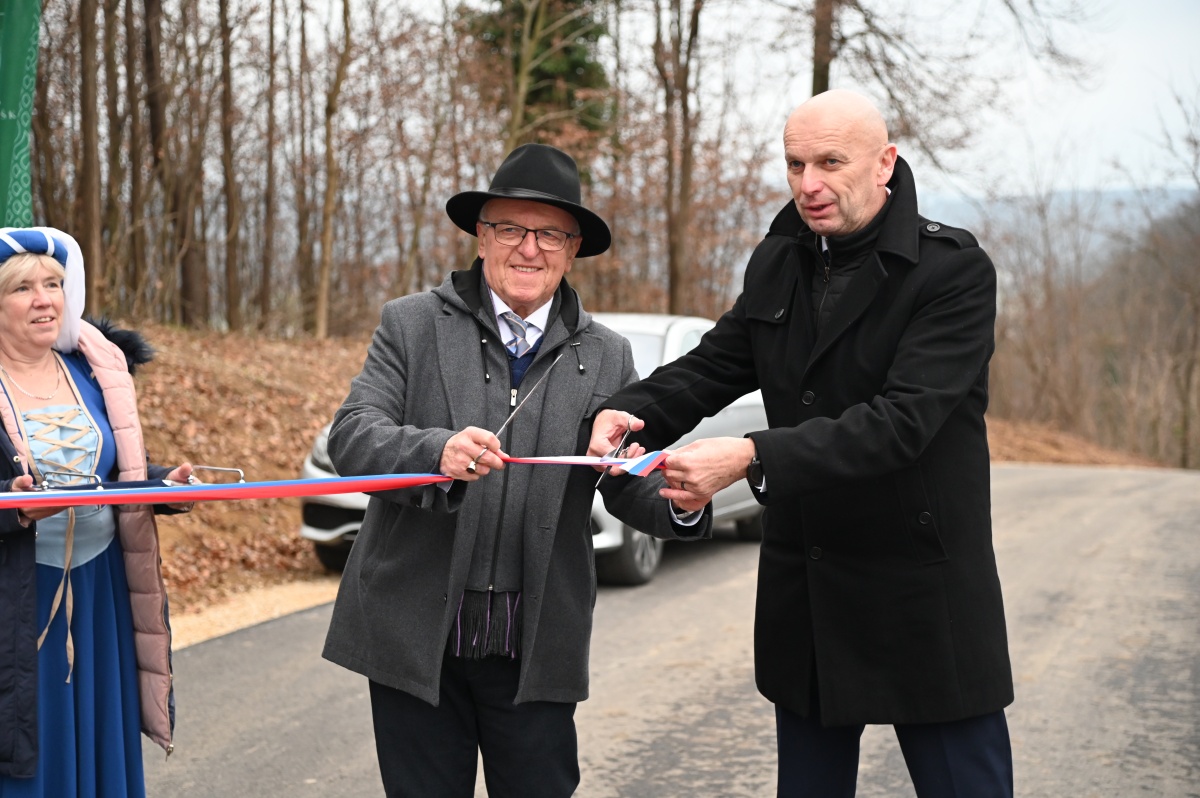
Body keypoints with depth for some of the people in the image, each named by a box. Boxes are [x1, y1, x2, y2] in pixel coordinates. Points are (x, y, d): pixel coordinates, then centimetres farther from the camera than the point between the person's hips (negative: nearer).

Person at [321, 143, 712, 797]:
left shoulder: (606, 357, 7)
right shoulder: (412, 325, 1)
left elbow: (628, 489, 5)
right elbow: (351, 437, -10)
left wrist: (681, 503, -18)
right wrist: (437, 452, -30)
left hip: (537, 645, 1)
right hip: (415, 635, -1)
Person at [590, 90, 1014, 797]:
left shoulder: (955, 270, -15)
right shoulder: (779, 261, 7)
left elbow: (901, 419, -25)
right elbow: (716, 364, 8)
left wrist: (750, 458, -34)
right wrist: (633, 412, -14)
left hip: (921, 598, -6)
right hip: (804, 600, 6)